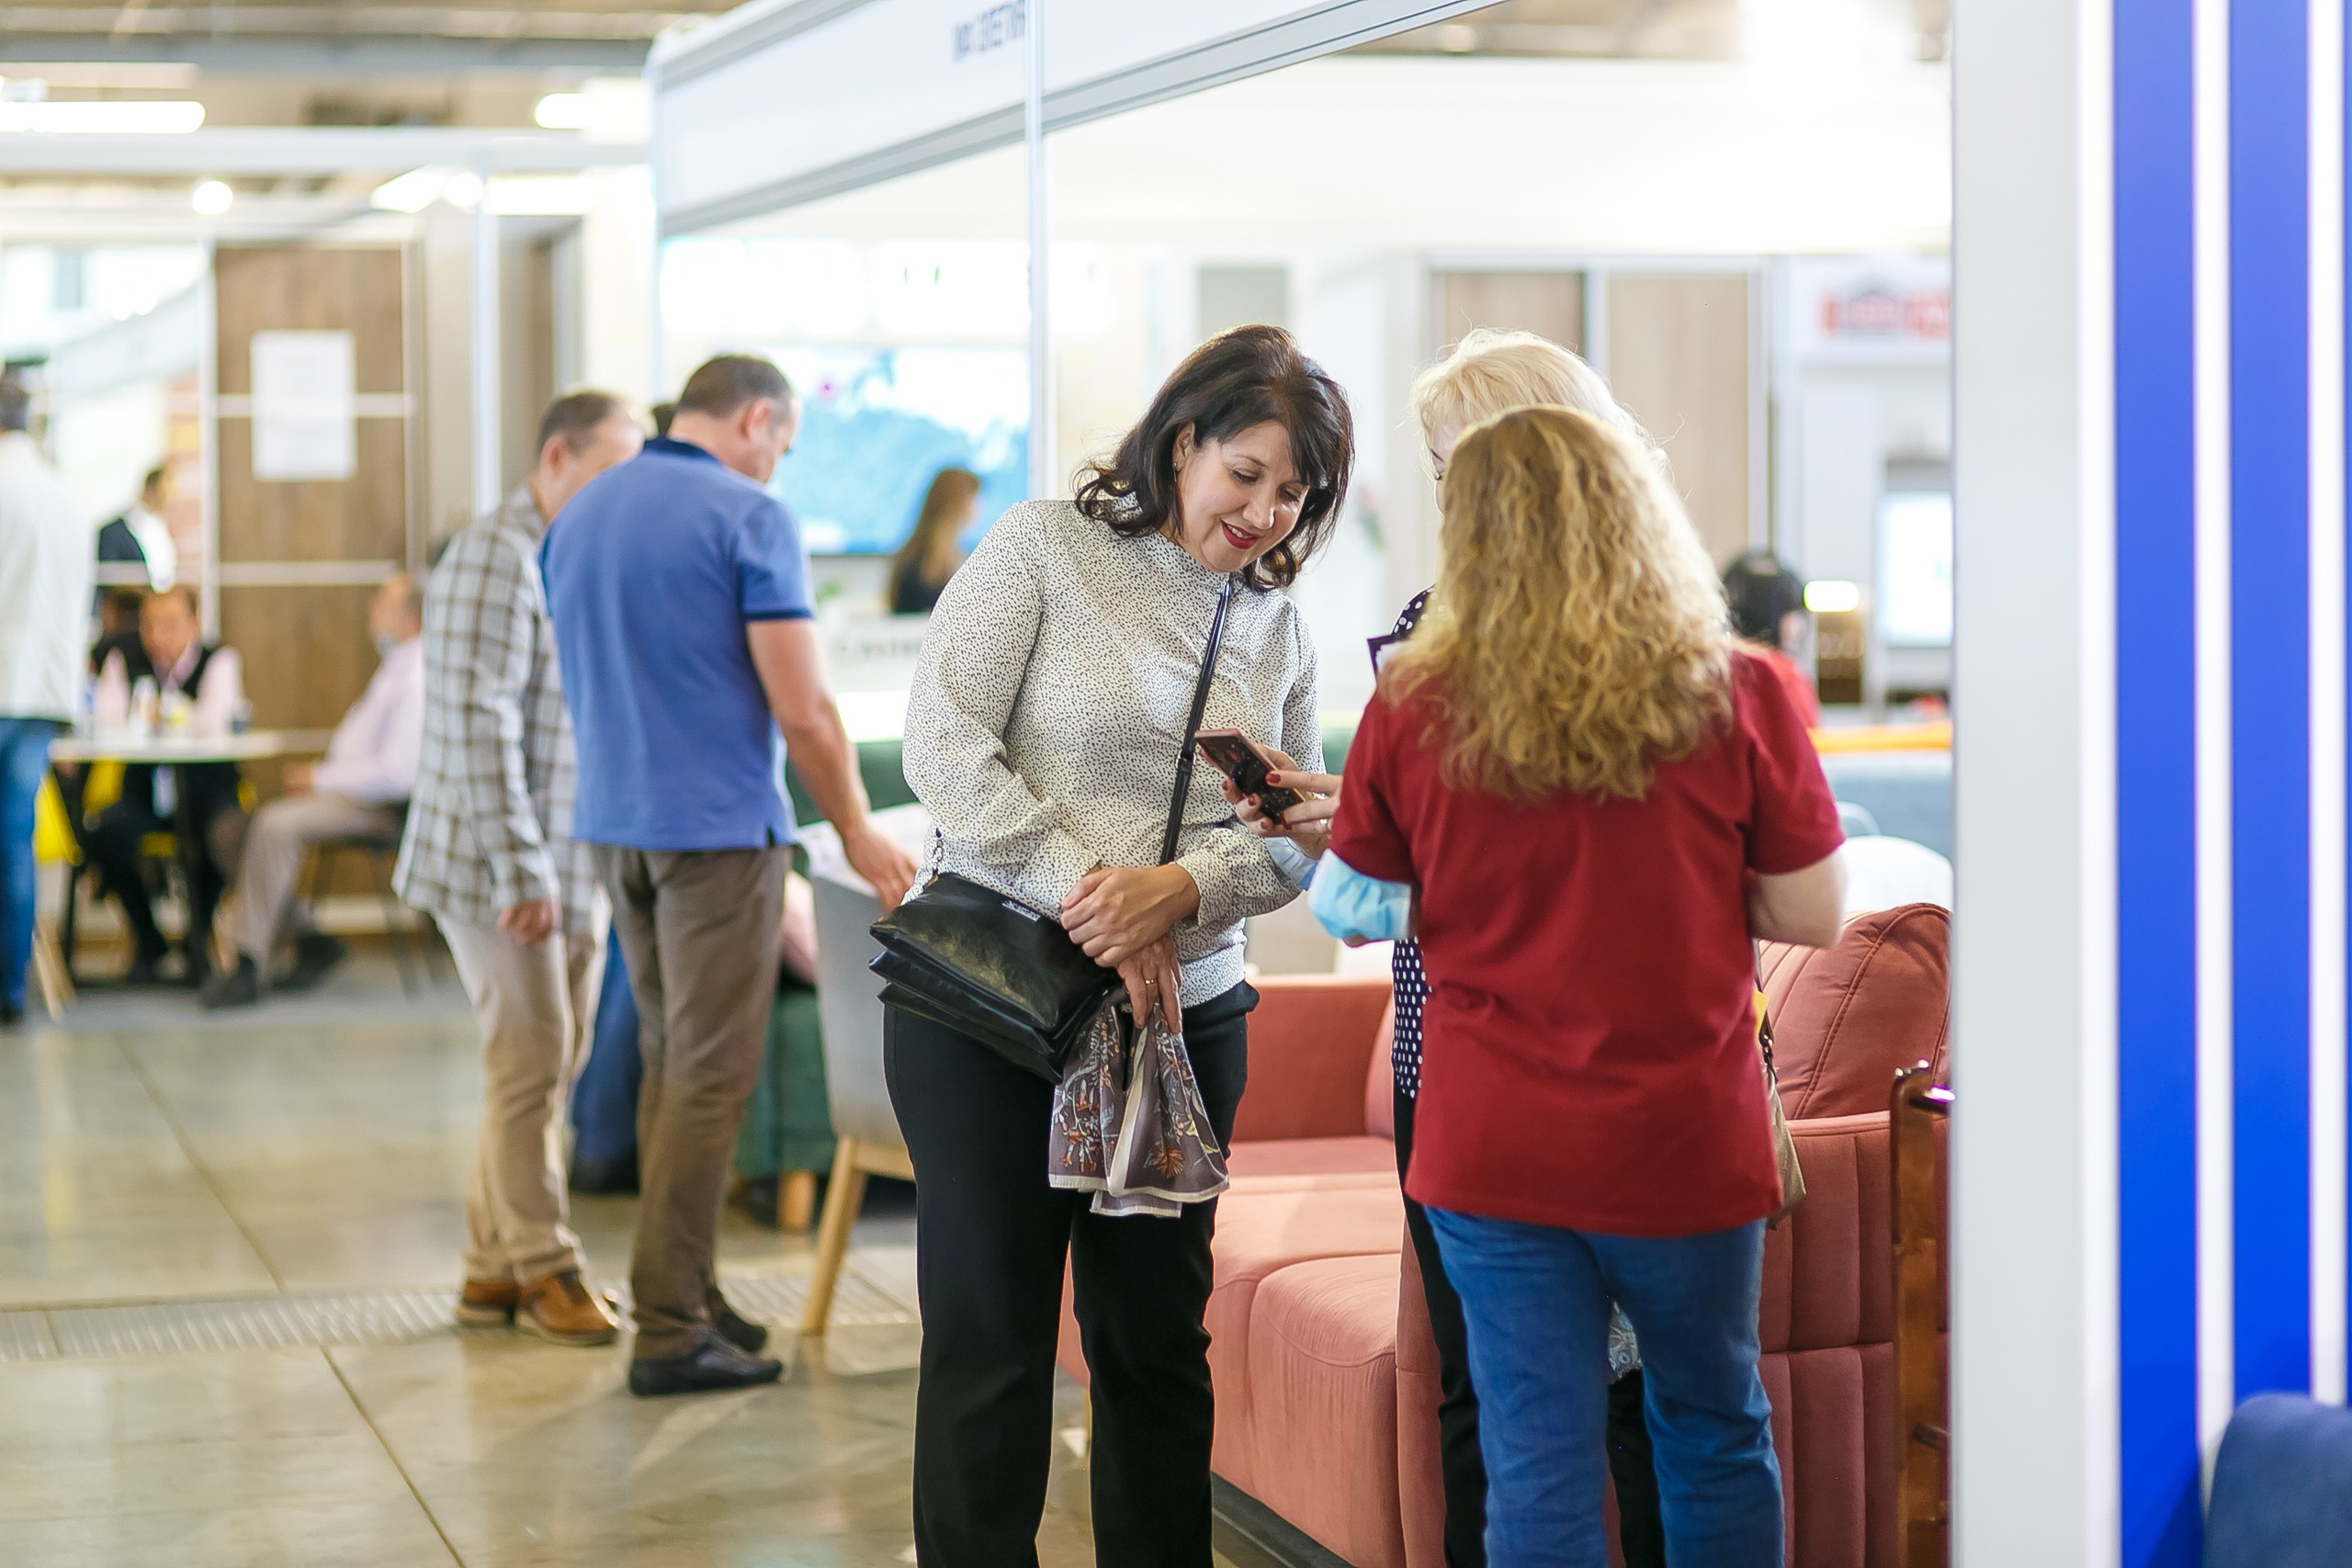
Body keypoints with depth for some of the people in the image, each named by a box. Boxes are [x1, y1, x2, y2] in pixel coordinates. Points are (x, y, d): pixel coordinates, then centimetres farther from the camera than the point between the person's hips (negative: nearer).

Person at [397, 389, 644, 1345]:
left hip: (578, 866, 9)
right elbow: (479, 722, -20)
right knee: (532, 1061, -5)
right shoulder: (495, 559, -13)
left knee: (550, 1065, 11)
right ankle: (543, 1267, 5)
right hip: (499, 864, -9)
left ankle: (493, 1268, 20)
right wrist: (522, 869, -21)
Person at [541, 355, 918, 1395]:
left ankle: (685, 1293, 21)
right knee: (710, 1076, -4)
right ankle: (670, 1331, -3)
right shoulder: (750, 519, -11)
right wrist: (856, 831, -3)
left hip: (614, 822, 8)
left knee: (671, 1063, 16)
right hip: (716, 826, -8)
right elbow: (803, 708, -14)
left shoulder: (578, 517, 11)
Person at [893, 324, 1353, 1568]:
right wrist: (1083, 894, -17)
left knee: (1158, 1339, 11)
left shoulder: (1276, 629, 11)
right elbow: (945, 741, -12)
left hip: (1184, 1016, 5)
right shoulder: (1044, 547, -4)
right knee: (989, 1339, 1)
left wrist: (1183, 889, -15)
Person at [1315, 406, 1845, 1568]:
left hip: (1489, 1153, 0)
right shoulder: (1736, 695, -9)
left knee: (1536, 1467, 6)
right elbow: (1812, 919, -3)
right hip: (1685, 1143, 0)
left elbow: (1356, 913, 5)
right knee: (1715, 1433, 19)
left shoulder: (1411, 709, -6)